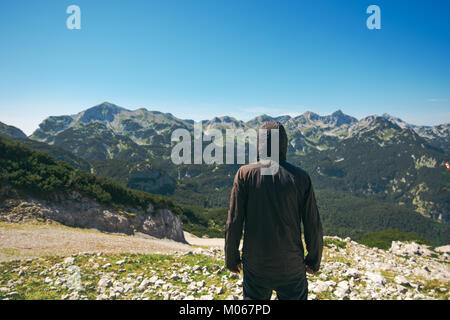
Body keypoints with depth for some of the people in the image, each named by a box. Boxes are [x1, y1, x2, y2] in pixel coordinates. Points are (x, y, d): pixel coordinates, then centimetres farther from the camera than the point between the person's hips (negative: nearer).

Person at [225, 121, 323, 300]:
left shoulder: (245, 174, -11)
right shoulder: (300, 178, -9)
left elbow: (233, 223, -9)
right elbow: (313, 227, -4)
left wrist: (231, 259, 5)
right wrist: (314, 261, 12)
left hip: (255, 266, 0)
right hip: (292, 267, 0)